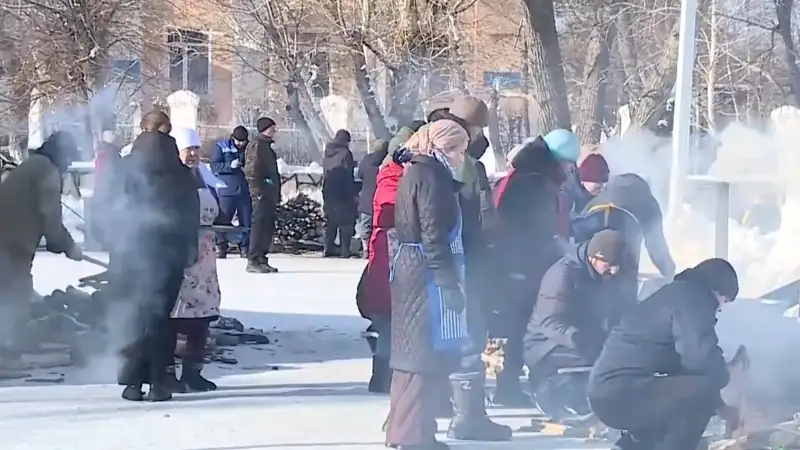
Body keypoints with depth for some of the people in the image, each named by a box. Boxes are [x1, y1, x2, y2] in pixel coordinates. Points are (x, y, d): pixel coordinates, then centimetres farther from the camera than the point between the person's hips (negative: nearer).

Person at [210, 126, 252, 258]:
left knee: (246, 221, 2)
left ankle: (245, 247, 9)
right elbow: (214, 166, -5)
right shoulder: (221, 146, 0)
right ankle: (221, 247, 5)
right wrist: (230, 165, -19)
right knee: (223, 220, -3)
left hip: (245, 190, 3)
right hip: (227, 190, -3)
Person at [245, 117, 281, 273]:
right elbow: (252, 170, -17)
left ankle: (262, 259, 15)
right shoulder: (257, 145, -9)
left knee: (268, 226, 10)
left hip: (270, 193, 10)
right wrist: (258, 190, -21)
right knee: (259, 225, -10)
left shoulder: (267, 146, 21)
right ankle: (253, 261, -11)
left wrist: (277, 194, 21)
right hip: (262, 194, -10)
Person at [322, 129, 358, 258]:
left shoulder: (328, 153, 10)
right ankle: (345, 250, -7)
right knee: (345, 221, -3)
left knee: (330, 220, 14)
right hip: (342, 193, -7)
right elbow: (349, 176, -13)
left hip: (328, 191, 7)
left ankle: (329, 247, 13)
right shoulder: (345, 153, -11)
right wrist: (354, 194, -9)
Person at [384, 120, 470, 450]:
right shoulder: (432, 177, -14)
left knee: (412, 351, 16)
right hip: (427, 276, -10)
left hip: (408, 272, 10)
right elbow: (434, 236, -21)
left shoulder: (415, 173, 16)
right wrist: (449, 282, -21)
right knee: (425, 353, -8)